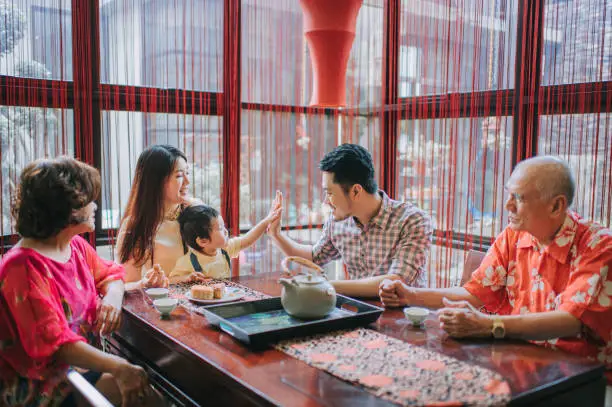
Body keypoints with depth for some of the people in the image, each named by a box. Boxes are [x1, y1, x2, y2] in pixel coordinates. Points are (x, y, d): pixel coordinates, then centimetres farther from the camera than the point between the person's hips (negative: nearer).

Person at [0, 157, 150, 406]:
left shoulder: (76, 245, 3)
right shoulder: (25, 267, -23)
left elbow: (110, 273, 18)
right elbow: (53, 342, -29)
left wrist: (112, 297, -7)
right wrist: (117, 367, -39)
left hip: (82, 357, 8)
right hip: (39, 383, -8)